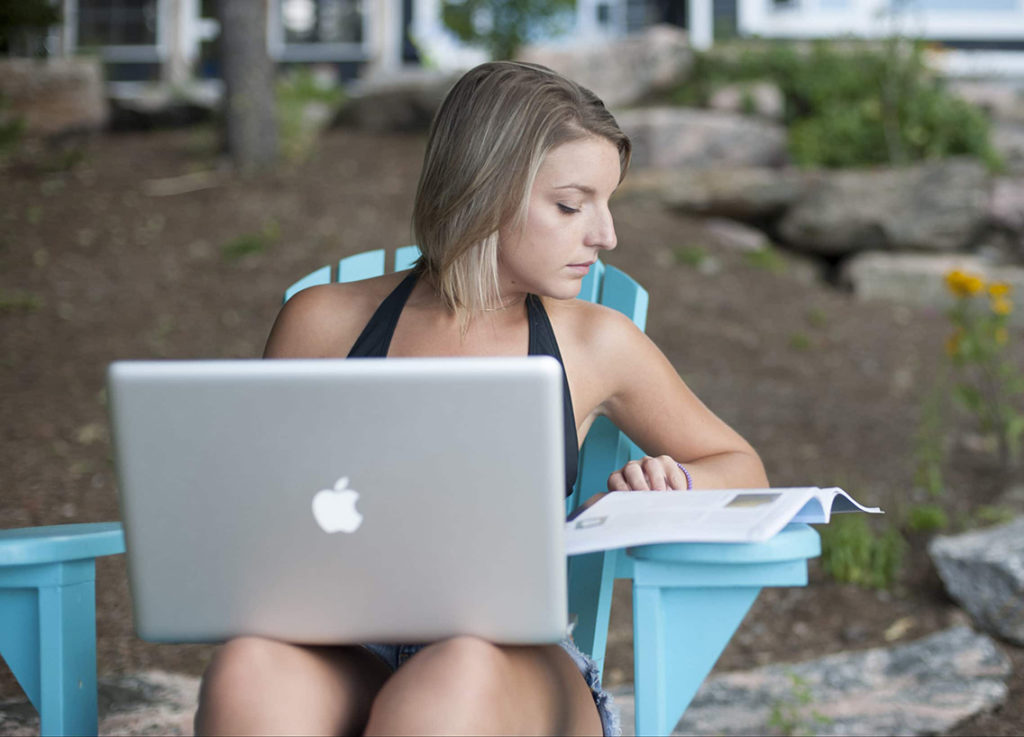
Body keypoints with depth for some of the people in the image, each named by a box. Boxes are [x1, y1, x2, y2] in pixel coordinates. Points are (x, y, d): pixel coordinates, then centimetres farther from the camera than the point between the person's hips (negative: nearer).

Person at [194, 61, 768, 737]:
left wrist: (674, 485, 2)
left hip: (523, 663, 0)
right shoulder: (324, 323, 11)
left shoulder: (597, 345, 13)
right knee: (249, 670, -38)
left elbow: (743, 469, 26)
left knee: (460, 677, -40)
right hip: (348, 660, 0)